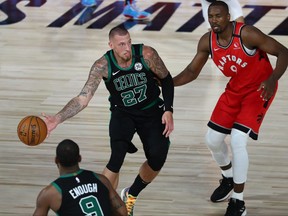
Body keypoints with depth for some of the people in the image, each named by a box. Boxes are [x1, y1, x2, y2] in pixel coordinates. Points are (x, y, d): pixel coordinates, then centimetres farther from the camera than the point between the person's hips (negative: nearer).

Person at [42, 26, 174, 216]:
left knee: (157, 159, -12)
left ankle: (131, 195, 18)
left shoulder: (147, 54, -23)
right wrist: (57, 119, -38)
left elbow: (166, 80, -5)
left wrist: (169, 111, -13)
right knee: (117, 159, -24)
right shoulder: (103, 66, -24)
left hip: (152, 111, 1)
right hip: (123, 113, -1)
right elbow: (83, 99, -25)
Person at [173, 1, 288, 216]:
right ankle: (228, 179, 39)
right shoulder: (207, 42, -11)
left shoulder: (246, 33, -28)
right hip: (235, 89, 6)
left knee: (238, 140, -20)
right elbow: (192, 72, 2)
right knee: (213, 139, 7)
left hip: (259, 89, -6)